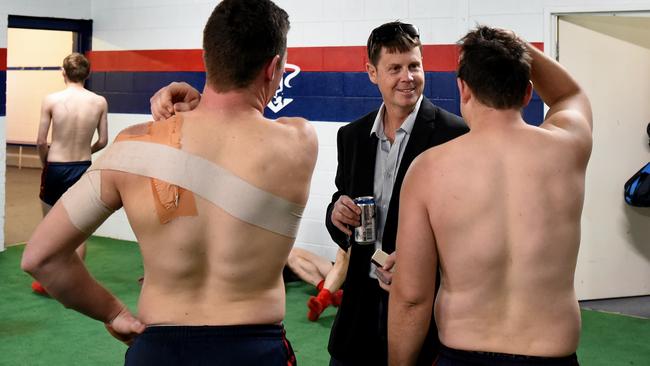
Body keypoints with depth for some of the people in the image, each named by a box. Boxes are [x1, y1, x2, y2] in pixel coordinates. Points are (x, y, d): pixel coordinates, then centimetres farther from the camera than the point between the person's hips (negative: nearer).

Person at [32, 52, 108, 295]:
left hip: (56, 169, -1)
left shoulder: (51, 100, -11)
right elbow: (103, 141, 1)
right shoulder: (100, 102, -5)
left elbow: (41, 142, -9)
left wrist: (45, 162, 10)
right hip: (83, 169, 2)